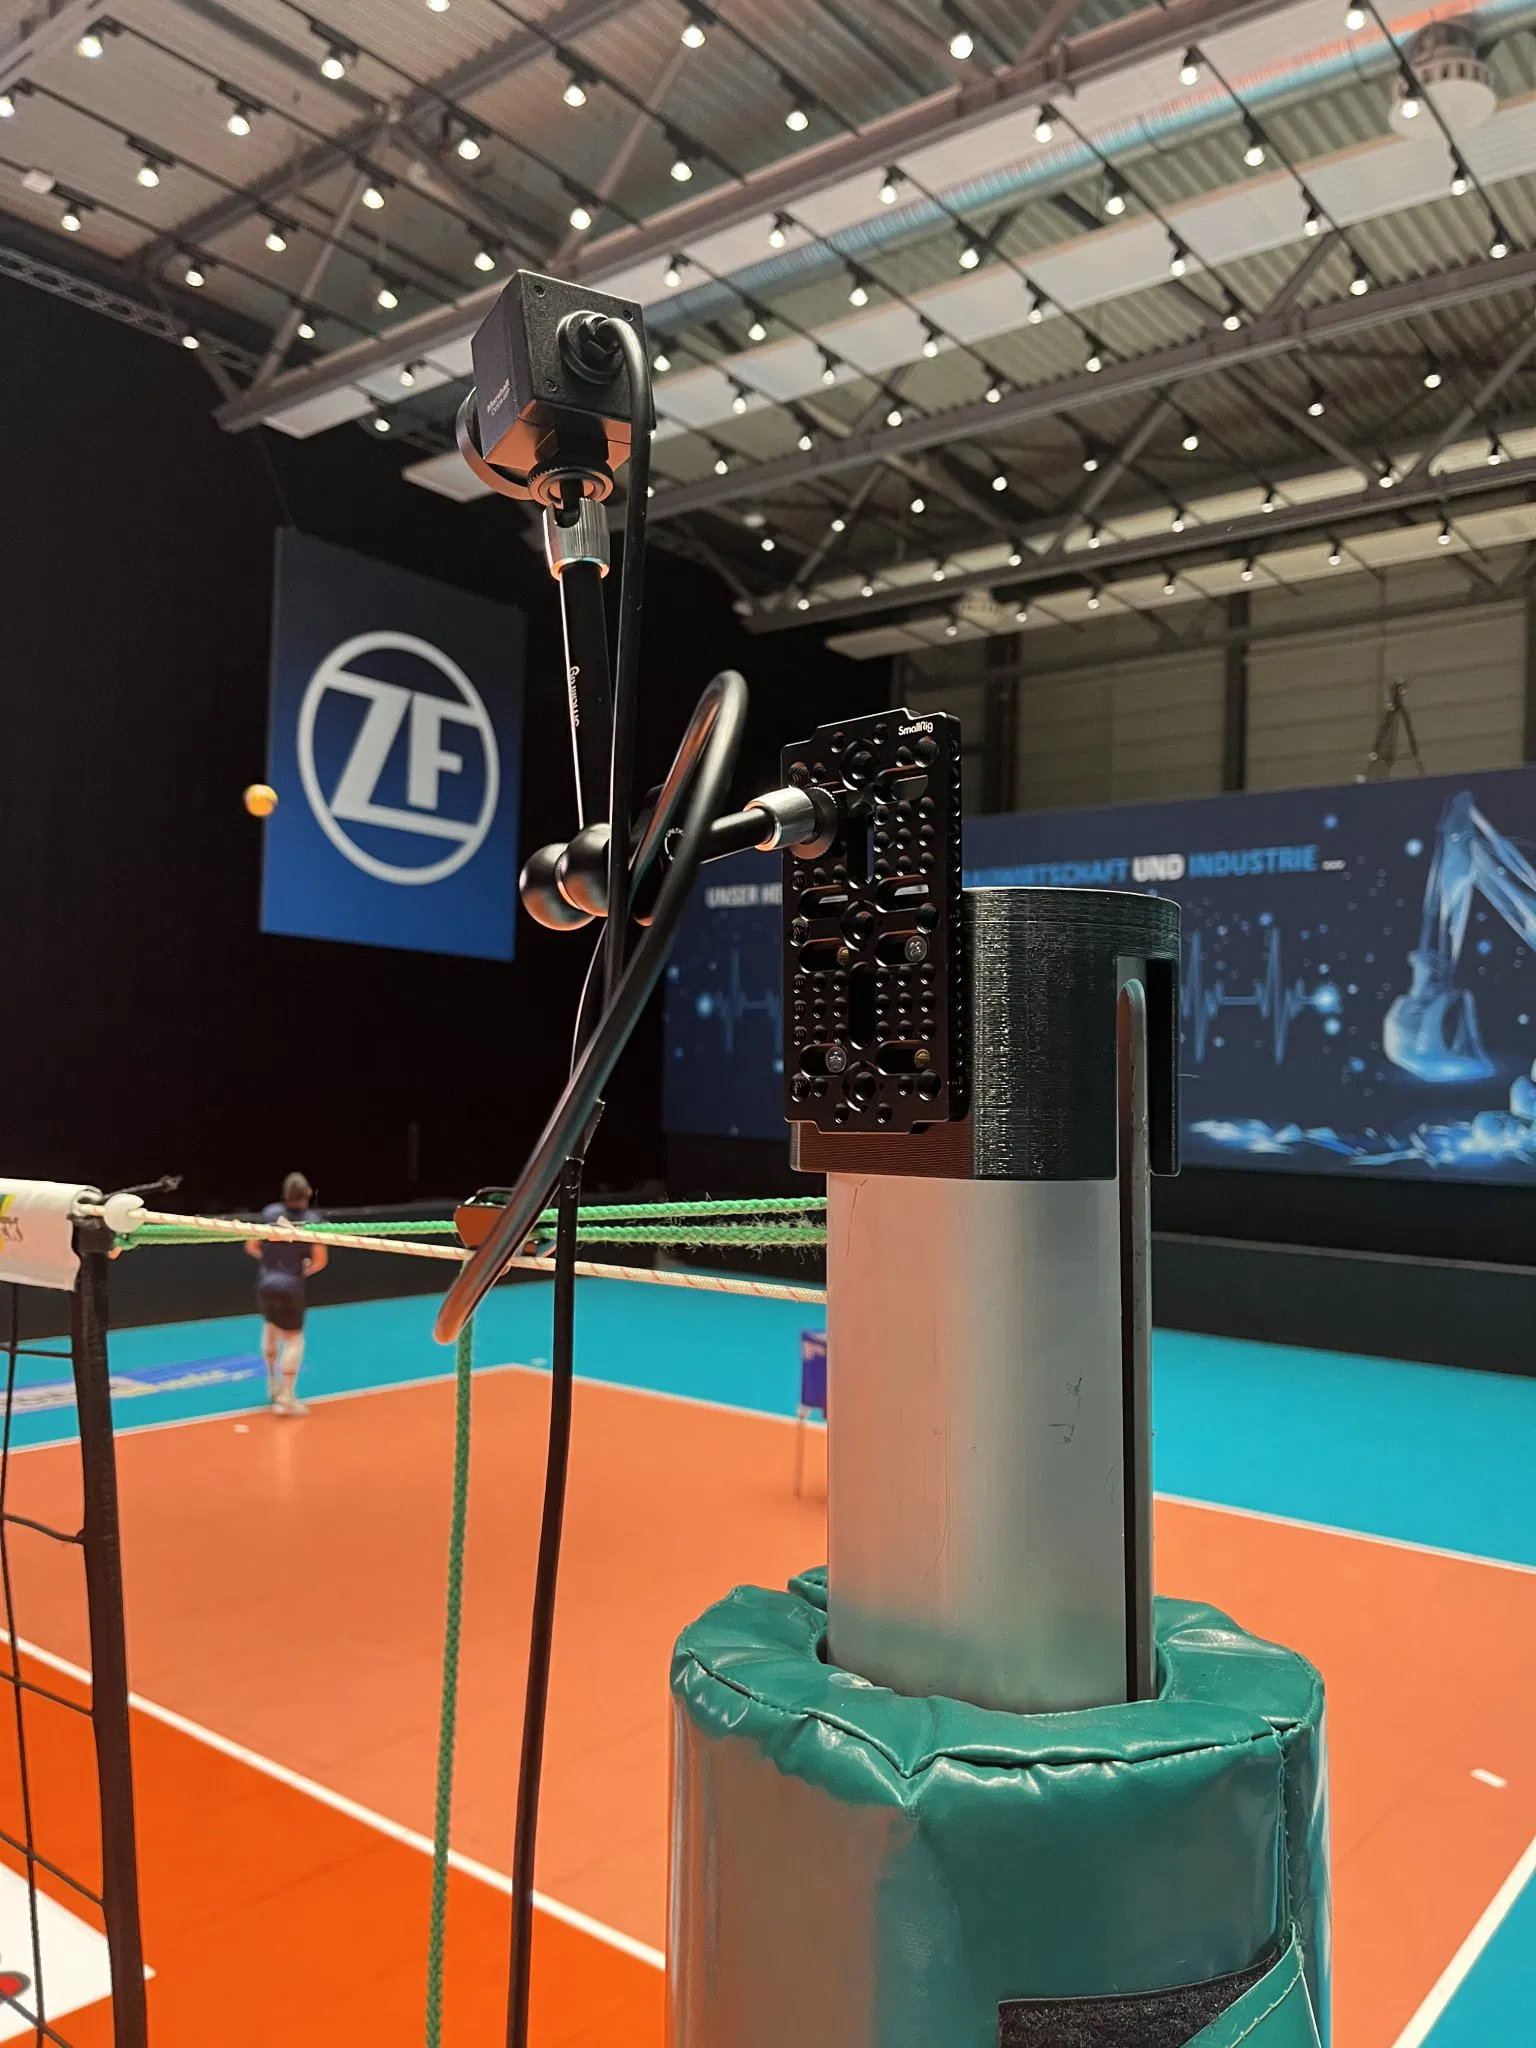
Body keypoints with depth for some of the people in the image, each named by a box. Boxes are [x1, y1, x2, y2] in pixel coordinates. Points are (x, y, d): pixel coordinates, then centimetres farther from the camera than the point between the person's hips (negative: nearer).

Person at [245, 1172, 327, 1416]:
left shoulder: (270, 1212, -4)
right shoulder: (312, 1220, -9)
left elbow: (252, 1247, 4)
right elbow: (320, 1260, -7)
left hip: (266, 1284, 3)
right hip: (292, 1287, -3)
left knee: (271, 1325, 28)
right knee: (293, 1338, 7)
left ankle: (273, 1383, 36)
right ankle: (286, 1397, 1)